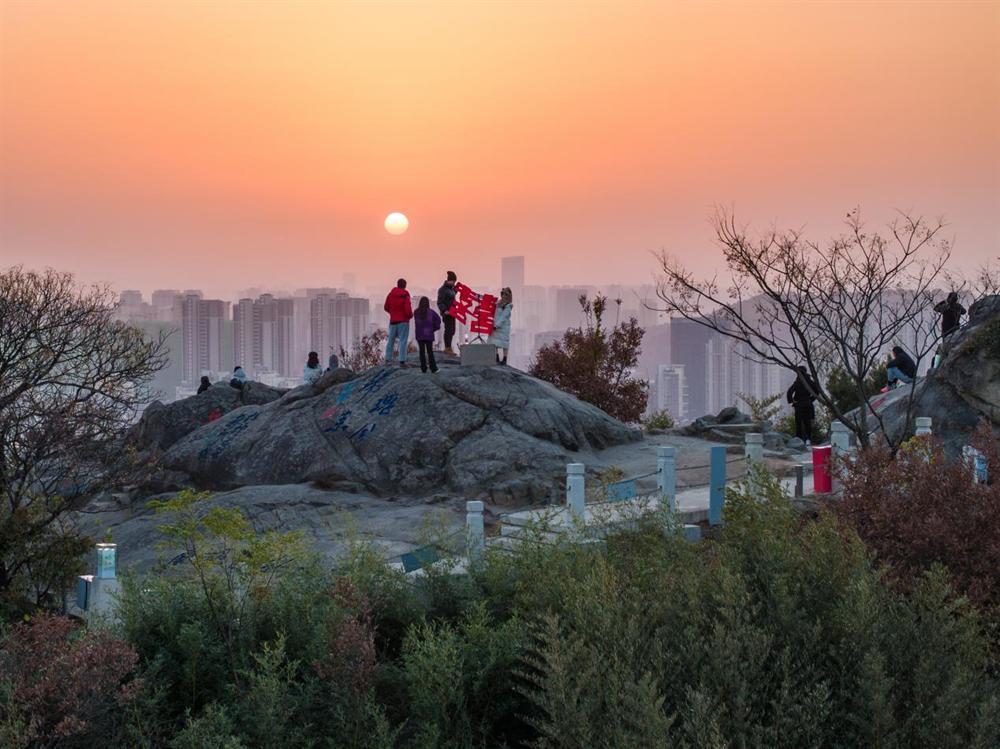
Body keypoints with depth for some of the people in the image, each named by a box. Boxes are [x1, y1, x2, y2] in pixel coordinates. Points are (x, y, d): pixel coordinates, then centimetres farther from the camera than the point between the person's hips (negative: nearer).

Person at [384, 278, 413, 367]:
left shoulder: (391, 294, 2)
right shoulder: (405, 296, -14)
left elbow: (386, 307, 10)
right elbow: (408, 310, -18)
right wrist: (410, 315, 3)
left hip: (393, 320, 5)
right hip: (403, 321, -5)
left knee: (390, 340, 14)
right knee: (403, 341, -2)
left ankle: (388, 359, 16)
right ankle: (402, 360, -7)